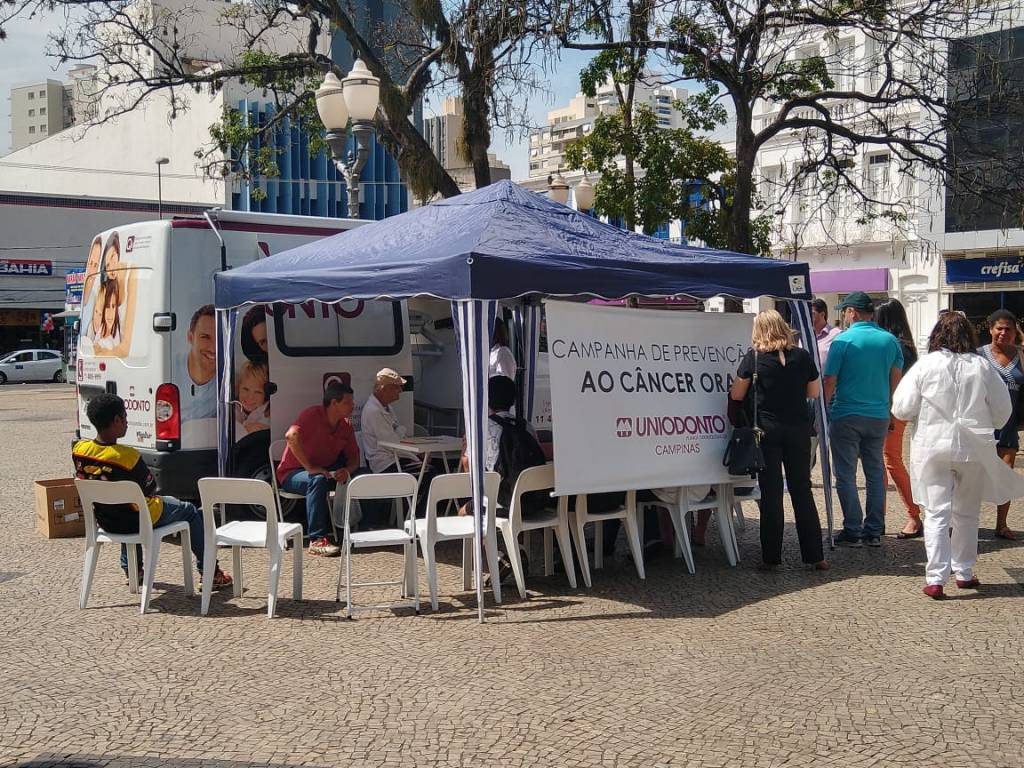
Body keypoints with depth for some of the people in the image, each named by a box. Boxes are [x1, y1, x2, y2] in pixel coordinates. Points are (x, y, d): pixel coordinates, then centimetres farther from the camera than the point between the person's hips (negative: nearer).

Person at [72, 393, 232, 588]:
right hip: (137, 522, -6)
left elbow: (83, 480, 5)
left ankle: (130, 569, 45)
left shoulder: (79, 450, -13)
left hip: (105, 522, 6)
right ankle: (210, 573, 22)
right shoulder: (128, 456, -29)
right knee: (190, 511, 17)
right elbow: (150, 489, -15)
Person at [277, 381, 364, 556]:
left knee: (358, 475, -13)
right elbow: (292, 436, -37)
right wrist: (310, 468, -35)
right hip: (292, 474, -6)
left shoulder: (346, 425, 1)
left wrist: (347, 470, -21)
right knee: (318, 481, -38)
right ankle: (316, 541, -39)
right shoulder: (313, 415, -20)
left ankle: (354, 525, -2)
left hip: (326, 471, 7)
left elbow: (354, 457, 4)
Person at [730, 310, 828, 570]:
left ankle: (771, 557, 7)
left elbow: (736, 395, -1)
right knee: (802, 490, 11)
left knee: (771, 492, 4)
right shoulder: (802, 356, -1)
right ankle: (814, 556, 13)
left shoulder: (753, 358, -7)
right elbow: (814, 392, 9)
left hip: (767, 429, -2)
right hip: (798, 429, 2)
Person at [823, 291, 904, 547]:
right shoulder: (890, 341, 4)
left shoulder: (843, 341, -9)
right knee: (876, 473, 12)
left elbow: (829, 382, -10)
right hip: (879, 416, 5)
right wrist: (889, 410, 17)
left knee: (846, 475, 2)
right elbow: (896, 380, 8)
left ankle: (852, 531, 1)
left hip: (846, 416, -5)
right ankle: (874, 531, 14)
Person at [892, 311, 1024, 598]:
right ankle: (964, 572, 25)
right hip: (975, 449, 2)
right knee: (967, 513, 16)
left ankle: (935, 579, -6)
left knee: (937, 514, 0)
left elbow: (901, 409, -7)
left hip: (933, 448, -1)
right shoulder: (983, 367, -3)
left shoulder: (925, 365, -8)